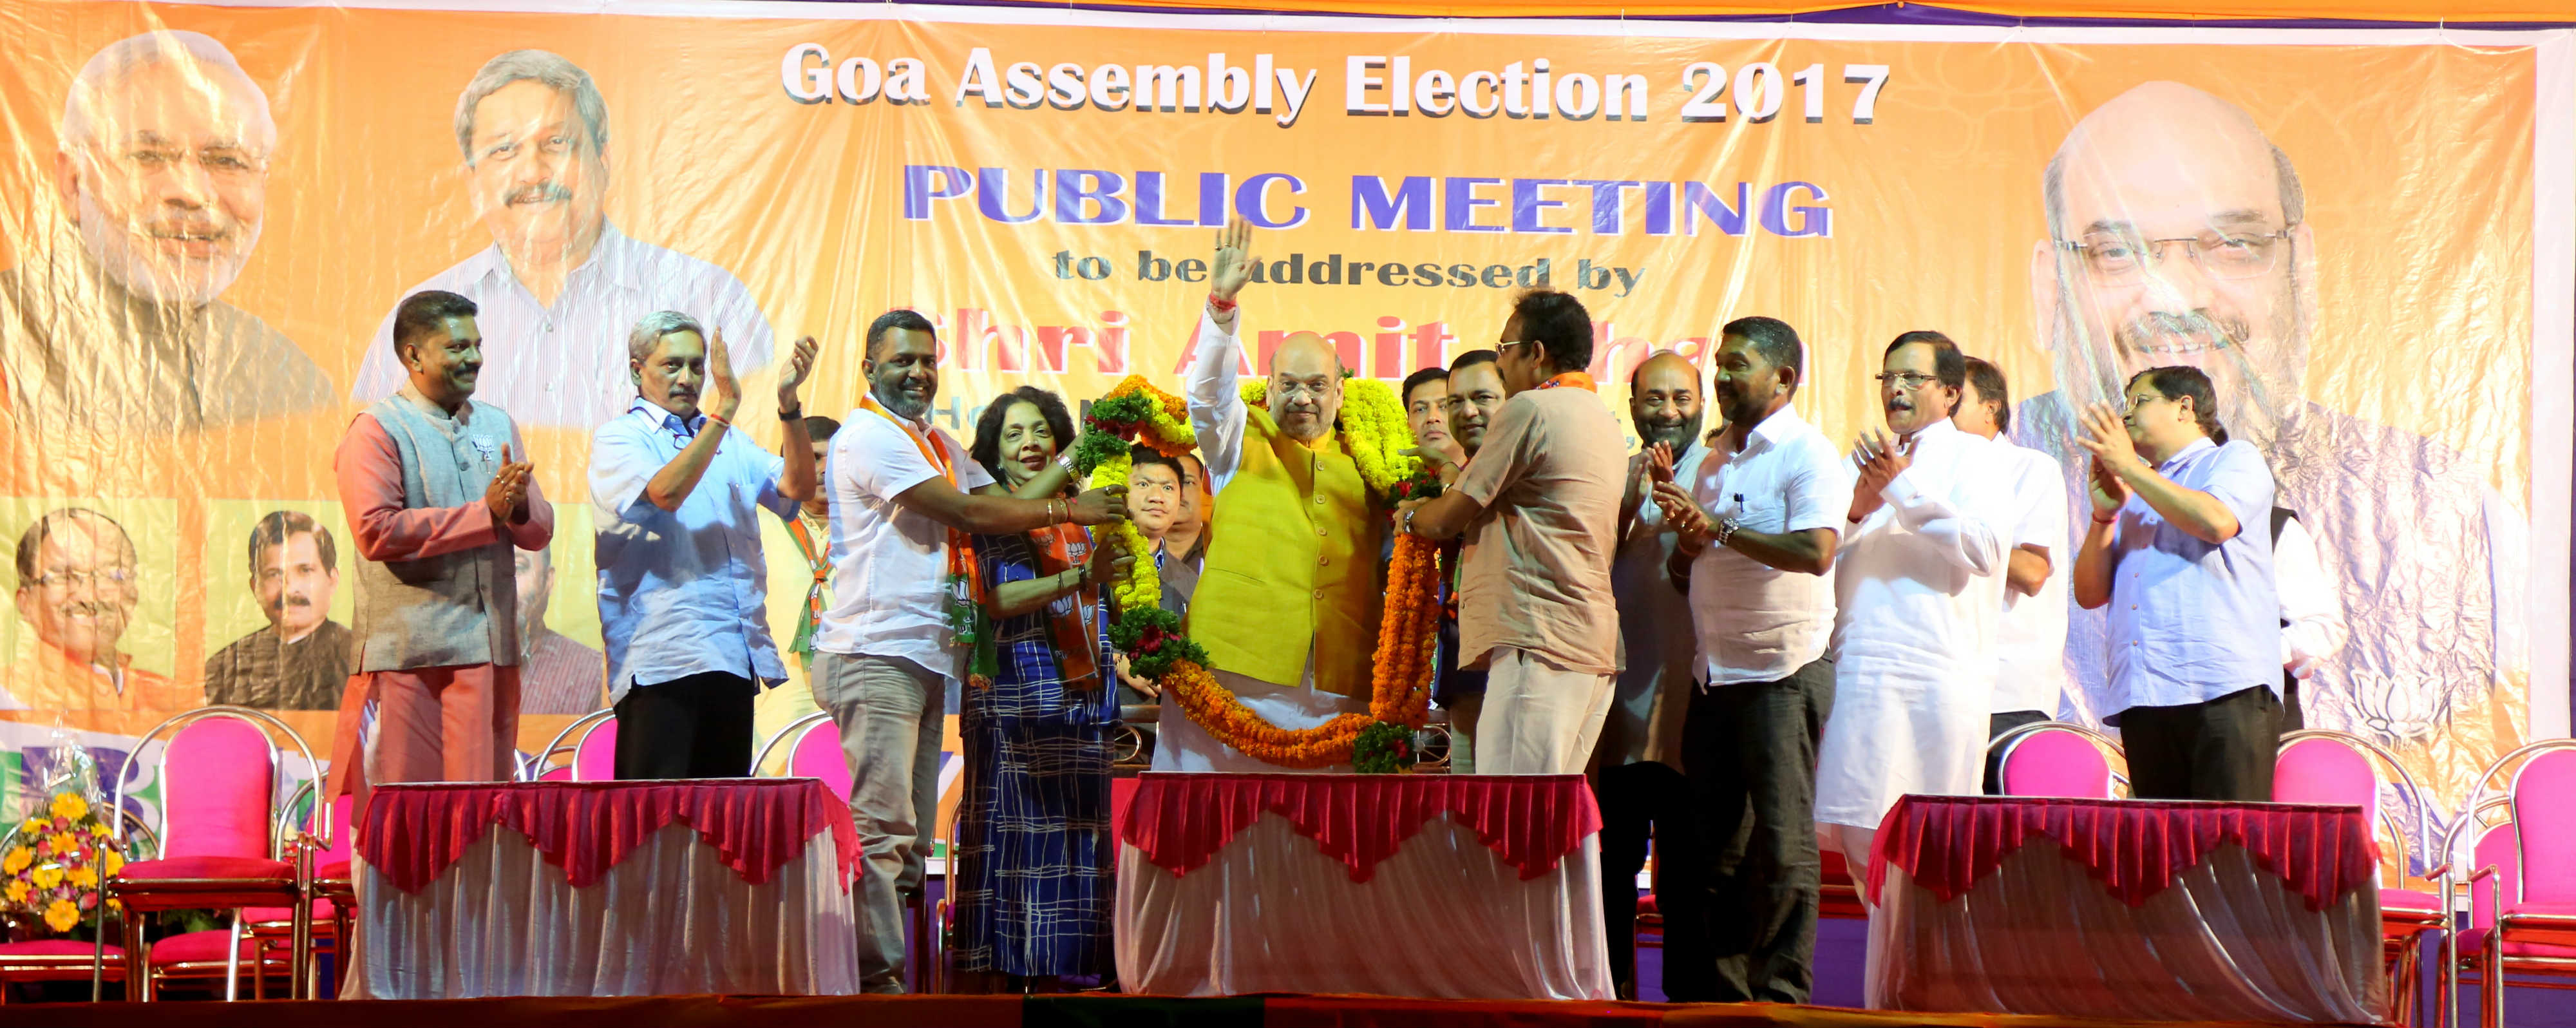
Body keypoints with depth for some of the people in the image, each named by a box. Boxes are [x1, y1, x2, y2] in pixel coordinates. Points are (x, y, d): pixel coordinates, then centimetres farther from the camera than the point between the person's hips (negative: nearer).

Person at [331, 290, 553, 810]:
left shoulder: (498, 425, 18)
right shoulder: (377, 429, -1)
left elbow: (540, 531, 16)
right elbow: (375, 531, -15)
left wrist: (519, 505, -8)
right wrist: (484, 514, -13)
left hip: (490, 648, 5)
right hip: (408, 650, -5)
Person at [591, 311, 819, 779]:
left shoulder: (730, 442, 20)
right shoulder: (616, 439, 3)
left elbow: (797, 487, 6)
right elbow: (664, 492, -17)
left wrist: (789, 404, -7)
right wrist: (722, 411, -16)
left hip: (736, 660, 6)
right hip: (662, 662, -6)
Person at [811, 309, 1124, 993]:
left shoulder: (933, 442, 22)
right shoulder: (869, 437, -9)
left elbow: (998, 501, 13)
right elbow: (968, 514, -12)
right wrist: (1068, 511, -7)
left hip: (926, 657, 10)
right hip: (875, 655, -10)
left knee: (910, 834, 9)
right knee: (880, 825, -11)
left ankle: (897, 972, 13)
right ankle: (874, 978, -10)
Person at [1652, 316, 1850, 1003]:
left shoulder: (1808, 455, -6)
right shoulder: (1710, 462, 17)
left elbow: (1816, 551, -22)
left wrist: (1718, 528, -20)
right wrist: (1686, 538, -2)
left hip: (1782, 670, -8)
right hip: (1716, 673, 8)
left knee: (1782, 842, -6)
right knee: (1705, 838, 7)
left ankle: (1781, 993, 0)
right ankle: (1713, 991, 14)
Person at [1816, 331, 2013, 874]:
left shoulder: (1972, 457, 7)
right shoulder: (1868, 458, 25)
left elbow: (1986, 549, -11)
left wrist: (1902, 489, -12)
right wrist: (1857, 509, 1)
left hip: (1936, 675, -5)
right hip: (1860, 670, 5)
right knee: (1855, 827, 0)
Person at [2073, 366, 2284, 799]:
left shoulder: (2236, 459, 13)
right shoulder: (2136, 495, 28)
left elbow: (2216, 521, -11)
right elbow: (2090, 594, 20)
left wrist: (2130, 467, -3)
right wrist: (2104, 514, 6)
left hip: (2226, 690, -6)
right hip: (2142, 699, 6)